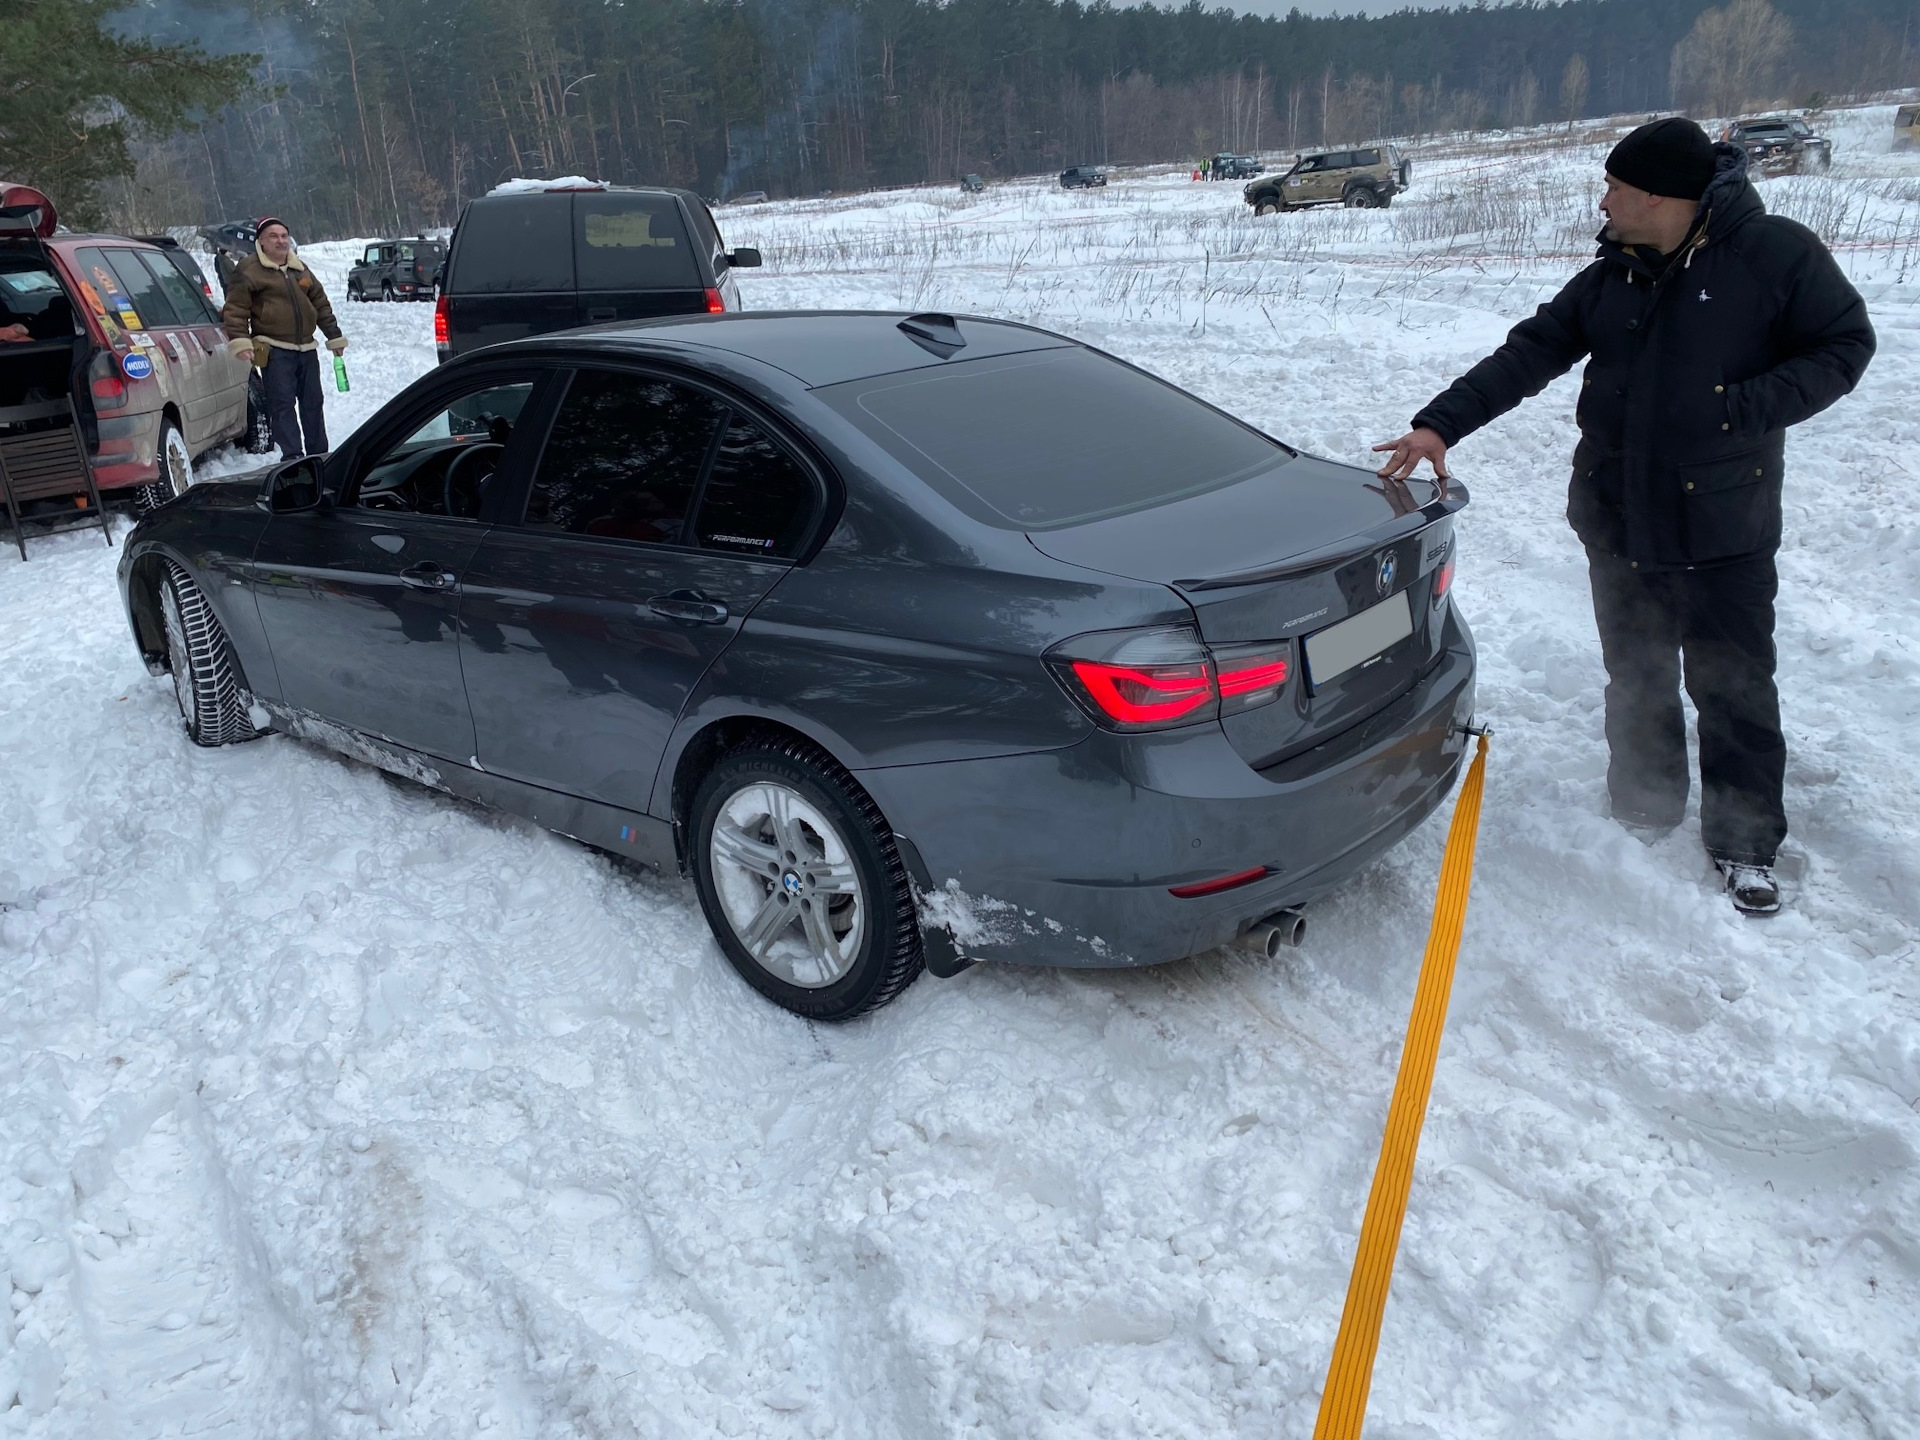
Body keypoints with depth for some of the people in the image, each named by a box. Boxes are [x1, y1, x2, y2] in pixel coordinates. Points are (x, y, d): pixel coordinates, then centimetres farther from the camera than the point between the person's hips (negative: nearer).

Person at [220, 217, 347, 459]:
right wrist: (240, 341, -18)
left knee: (313, 402, 11)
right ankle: (292, 456, -10)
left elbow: (321, 304, 23)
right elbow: (235, 309, -7)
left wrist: (335, 337, 21)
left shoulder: (300, 269, 16)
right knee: (283, 404, -10)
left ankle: (318, 454, 20)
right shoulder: (249, 270, -3)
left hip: (307, 349, 6)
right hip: (275, 350, -6)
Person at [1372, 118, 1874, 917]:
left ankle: (1745, 845, 19)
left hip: (1724, 529, -5)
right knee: (1636, 679, 15)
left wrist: (1752, 408, -20)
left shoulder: (1775, 253, -10)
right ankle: (1643, 815, 32)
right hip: (1618, 522, 5)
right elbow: (1527, 356, 1)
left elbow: (1844, 345, -5)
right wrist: (1440, 424, -9)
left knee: (1733, 687, 4)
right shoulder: (1612, 278, 5)